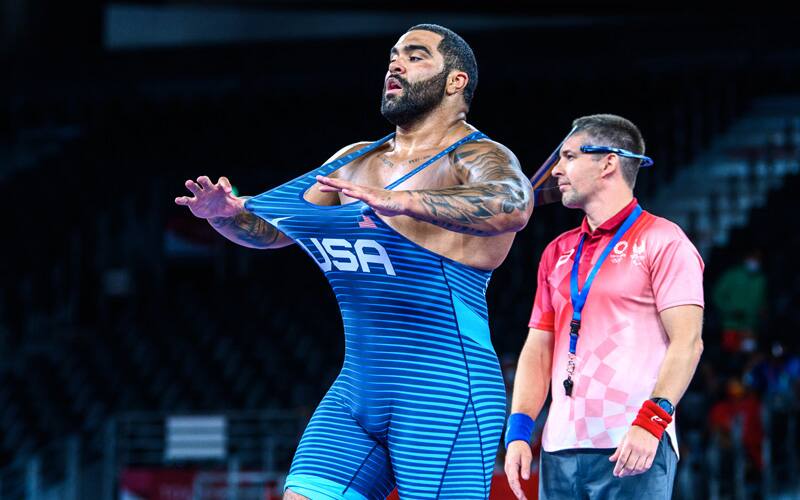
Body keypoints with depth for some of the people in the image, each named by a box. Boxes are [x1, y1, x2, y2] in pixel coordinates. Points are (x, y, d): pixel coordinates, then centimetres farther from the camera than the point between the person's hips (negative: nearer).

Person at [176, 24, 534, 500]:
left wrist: (401, 202, -45)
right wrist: (227, 214, -1)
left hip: (442, 394, -7)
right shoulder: (355, 161, 17)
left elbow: (512, 206, -30)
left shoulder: (478, 158, -7)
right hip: (355, 390, 7)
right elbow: (274, 229, 23)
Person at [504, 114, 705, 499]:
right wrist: (518, 429, 5)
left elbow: (687, 341, -8)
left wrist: (651, 421, -20)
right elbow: (538, 349, 18)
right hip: (559, 451, 6)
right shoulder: (558, 253, 20)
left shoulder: (662, 241, 1)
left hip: (633, 448, -6)